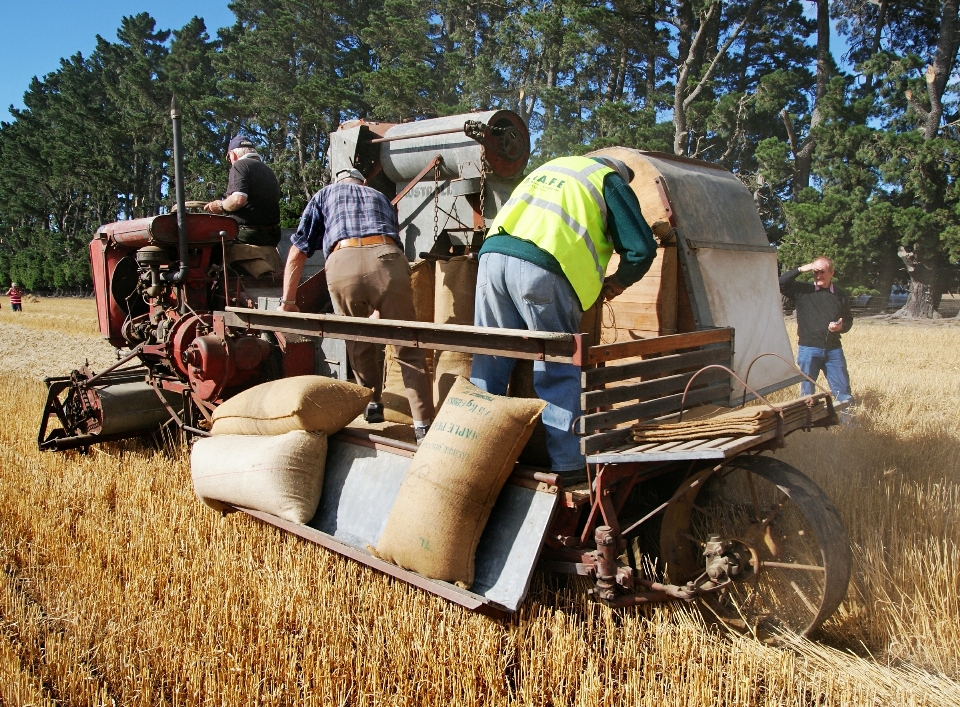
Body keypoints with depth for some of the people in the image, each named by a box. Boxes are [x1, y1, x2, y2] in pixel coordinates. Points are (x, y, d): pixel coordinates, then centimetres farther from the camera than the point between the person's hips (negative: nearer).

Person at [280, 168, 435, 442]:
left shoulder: (324, 195, 32)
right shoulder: (380, 197, 39)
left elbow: (297, 253, 25)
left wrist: (287, 302, 31)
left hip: (342, 264, 0)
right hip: (387, 260, 1)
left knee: (358, 344, 24)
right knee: (408, 348, 6)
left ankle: (373, 403, 31)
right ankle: (423, 426, 2)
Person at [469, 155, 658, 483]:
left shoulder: (548, 167, 34)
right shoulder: (611, 181, 17)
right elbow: (642, 248, 7)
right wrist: (619, 281, 26)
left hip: (493, 254, 6)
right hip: (542, 268, -5)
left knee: (490, 360, 11)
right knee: (559, 369, 2)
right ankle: (568, 463, 4)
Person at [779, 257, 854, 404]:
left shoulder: (839, 295, 8)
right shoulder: (803, 290, 0)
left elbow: (848, 321, 16)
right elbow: (780, 284, -12)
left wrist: (841, 327, -7)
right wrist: (800, 269, -17)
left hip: (833, 350, 2)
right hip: (808, 349, -2)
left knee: (843, 391, 4)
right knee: (807, 392, 5)